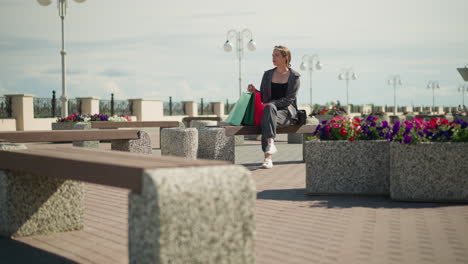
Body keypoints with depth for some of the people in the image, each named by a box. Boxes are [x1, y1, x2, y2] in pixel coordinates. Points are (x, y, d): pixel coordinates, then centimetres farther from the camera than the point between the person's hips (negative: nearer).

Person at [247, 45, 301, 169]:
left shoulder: (294, 76, 3)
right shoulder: (268, 74, 16)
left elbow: (289, 99, -6)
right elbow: (263, 96, 17)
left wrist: (271, 103, -17)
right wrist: (254, 91, -4)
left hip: (287, 111, -3)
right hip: (269, 109, 3)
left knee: (269, 107, -36)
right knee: (269, 108, -35)